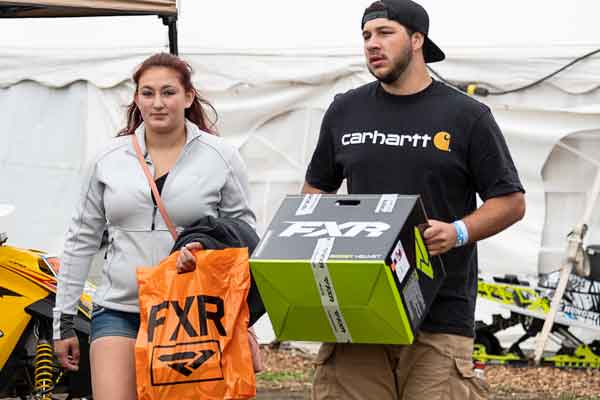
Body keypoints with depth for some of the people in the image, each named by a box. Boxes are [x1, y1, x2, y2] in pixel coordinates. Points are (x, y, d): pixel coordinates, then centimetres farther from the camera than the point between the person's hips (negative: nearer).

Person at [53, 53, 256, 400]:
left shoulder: (221, 157, 1)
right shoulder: (110, 159, 7)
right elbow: (82, 240, 12)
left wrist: (208, 252, -16)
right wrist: (64, 321, 10)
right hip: (119, 310, 1)